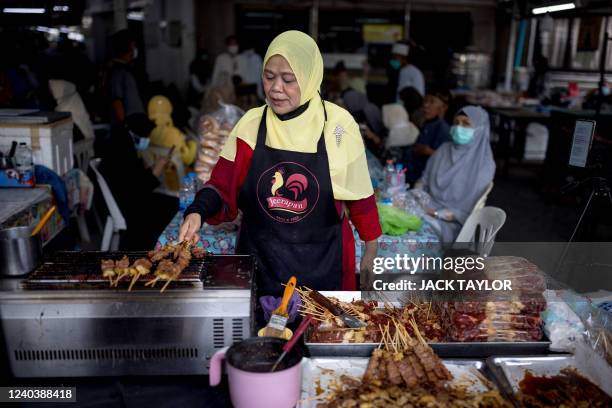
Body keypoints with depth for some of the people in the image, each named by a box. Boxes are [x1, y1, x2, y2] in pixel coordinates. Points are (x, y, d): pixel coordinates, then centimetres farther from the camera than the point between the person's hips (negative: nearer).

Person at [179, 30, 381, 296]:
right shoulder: (250, 124, -4)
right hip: (259, 264, 2)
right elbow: (222, 186, -2)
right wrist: (198, 212, -21)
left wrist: (371, 250, 5)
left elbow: (359, 195, -2)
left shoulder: (338, 125, -9)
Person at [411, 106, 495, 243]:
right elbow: (424, 181, 12)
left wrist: (435, 213, -18)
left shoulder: (483, 165, -9)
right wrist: (416, 197, -9)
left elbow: (467, 210, -11)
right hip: (427, 206, 5)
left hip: (450, 223, -5)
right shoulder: (444, 149, 7)